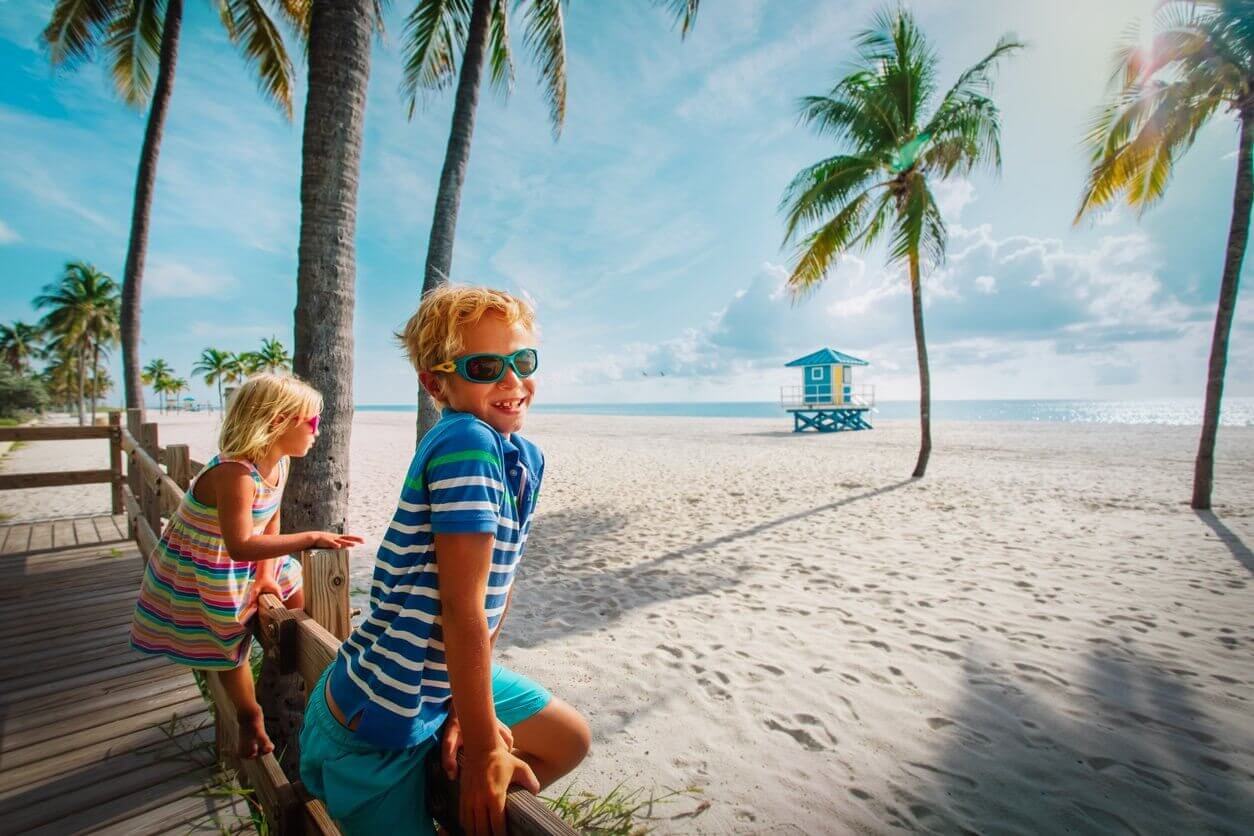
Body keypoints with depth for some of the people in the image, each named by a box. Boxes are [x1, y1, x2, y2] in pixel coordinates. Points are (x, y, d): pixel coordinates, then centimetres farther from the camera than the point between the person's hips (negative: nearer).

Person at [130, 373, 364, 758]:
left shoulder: (280, 462, -11)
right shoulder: (235, 473, -38)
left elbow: (270, 519, -3)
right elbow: (241, 545, -42)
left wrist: (266, 574, -6)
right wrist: (310, 539, -45)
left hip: (247, 563, 8)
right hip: (199, 573, -8)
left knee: (297, 600, 11)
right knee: (231, 644, 6)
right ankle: (250, 717, 30)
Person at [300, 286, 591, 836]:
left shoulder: (524, 459, -2)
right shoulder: (467, 444, -28)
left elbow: (501, 584, -1)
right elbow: (462, 605, -27)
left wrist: (474, 706, -2)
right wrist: (484, 749, -19)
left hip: (446, 681, 8)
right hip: (380, 722, -8)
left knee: (569, 741, 19)